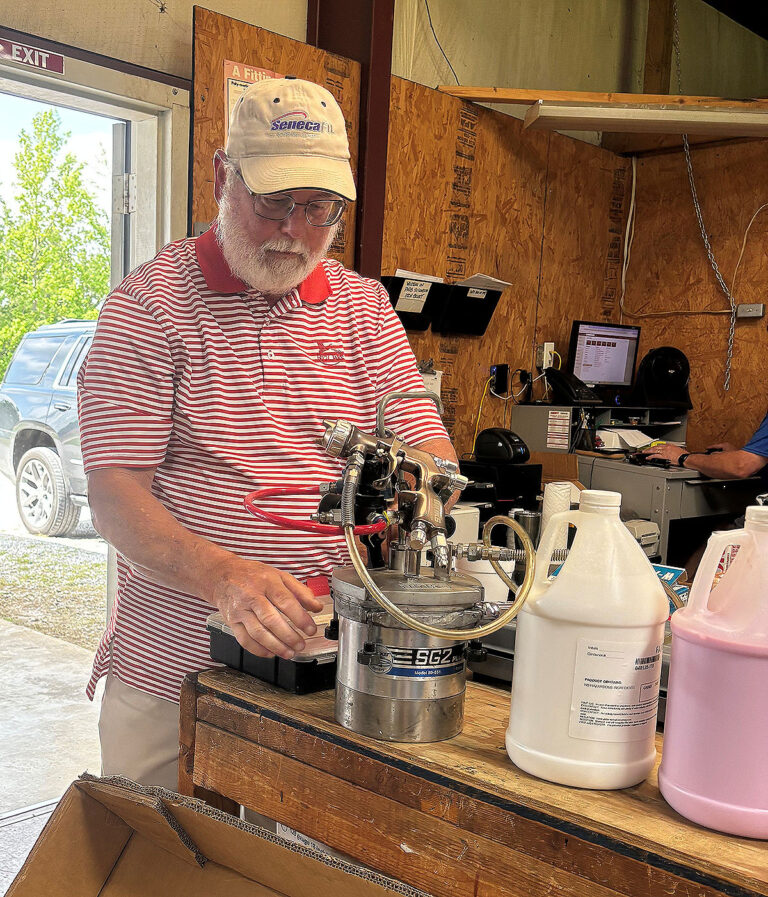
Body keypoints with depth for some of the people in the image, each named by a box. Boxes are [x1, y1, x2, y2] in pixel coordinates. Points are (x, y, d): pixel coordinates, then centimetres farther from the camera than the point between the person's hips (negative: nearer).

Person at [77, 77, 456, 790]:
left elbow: (430, 450, 4)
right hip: (170, 669, -2)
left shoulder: (363, 306, 6)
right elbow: (115, 497, -13)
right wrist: (227, 577, -30)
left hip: (328, 659, 3)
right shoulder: (150, 303, -6)